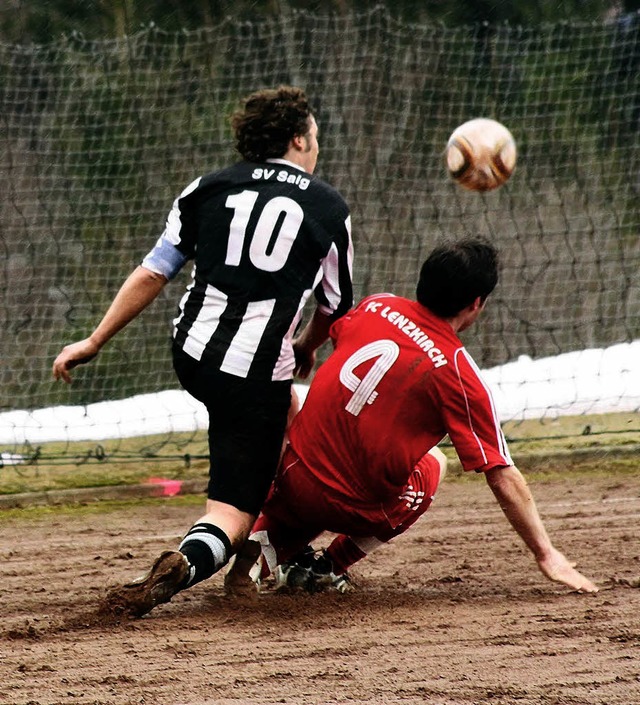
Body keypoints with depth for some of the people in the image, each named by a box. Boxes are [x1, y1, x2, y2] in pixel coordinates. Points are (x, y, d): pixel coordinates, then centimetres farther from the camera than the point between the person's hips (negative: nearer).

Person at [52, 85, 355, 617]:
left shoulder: (208, 190, 8)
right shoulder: (329, 208, 5)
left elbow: (152, 274, 3)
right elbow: (336, 306, 15)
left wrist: (94, 343, 8)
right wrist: (305, 352, 35)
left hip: (192, 358, 4)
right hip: (259, 373, -4)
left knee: (279, 410, 34)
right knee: (233, 508, -3)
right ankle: (183, 565, -36)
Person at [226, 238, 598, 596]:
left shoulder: (376, 306, 1)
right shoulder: (459, 374, -12)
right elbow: (503, 476, -11)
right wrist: (547, 555, -5)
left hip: (292, 486, 3)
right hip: (354, 510, -3)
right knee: (433, 462, 27)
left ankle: (270, 544, 11)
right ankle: (330, 566, 12)